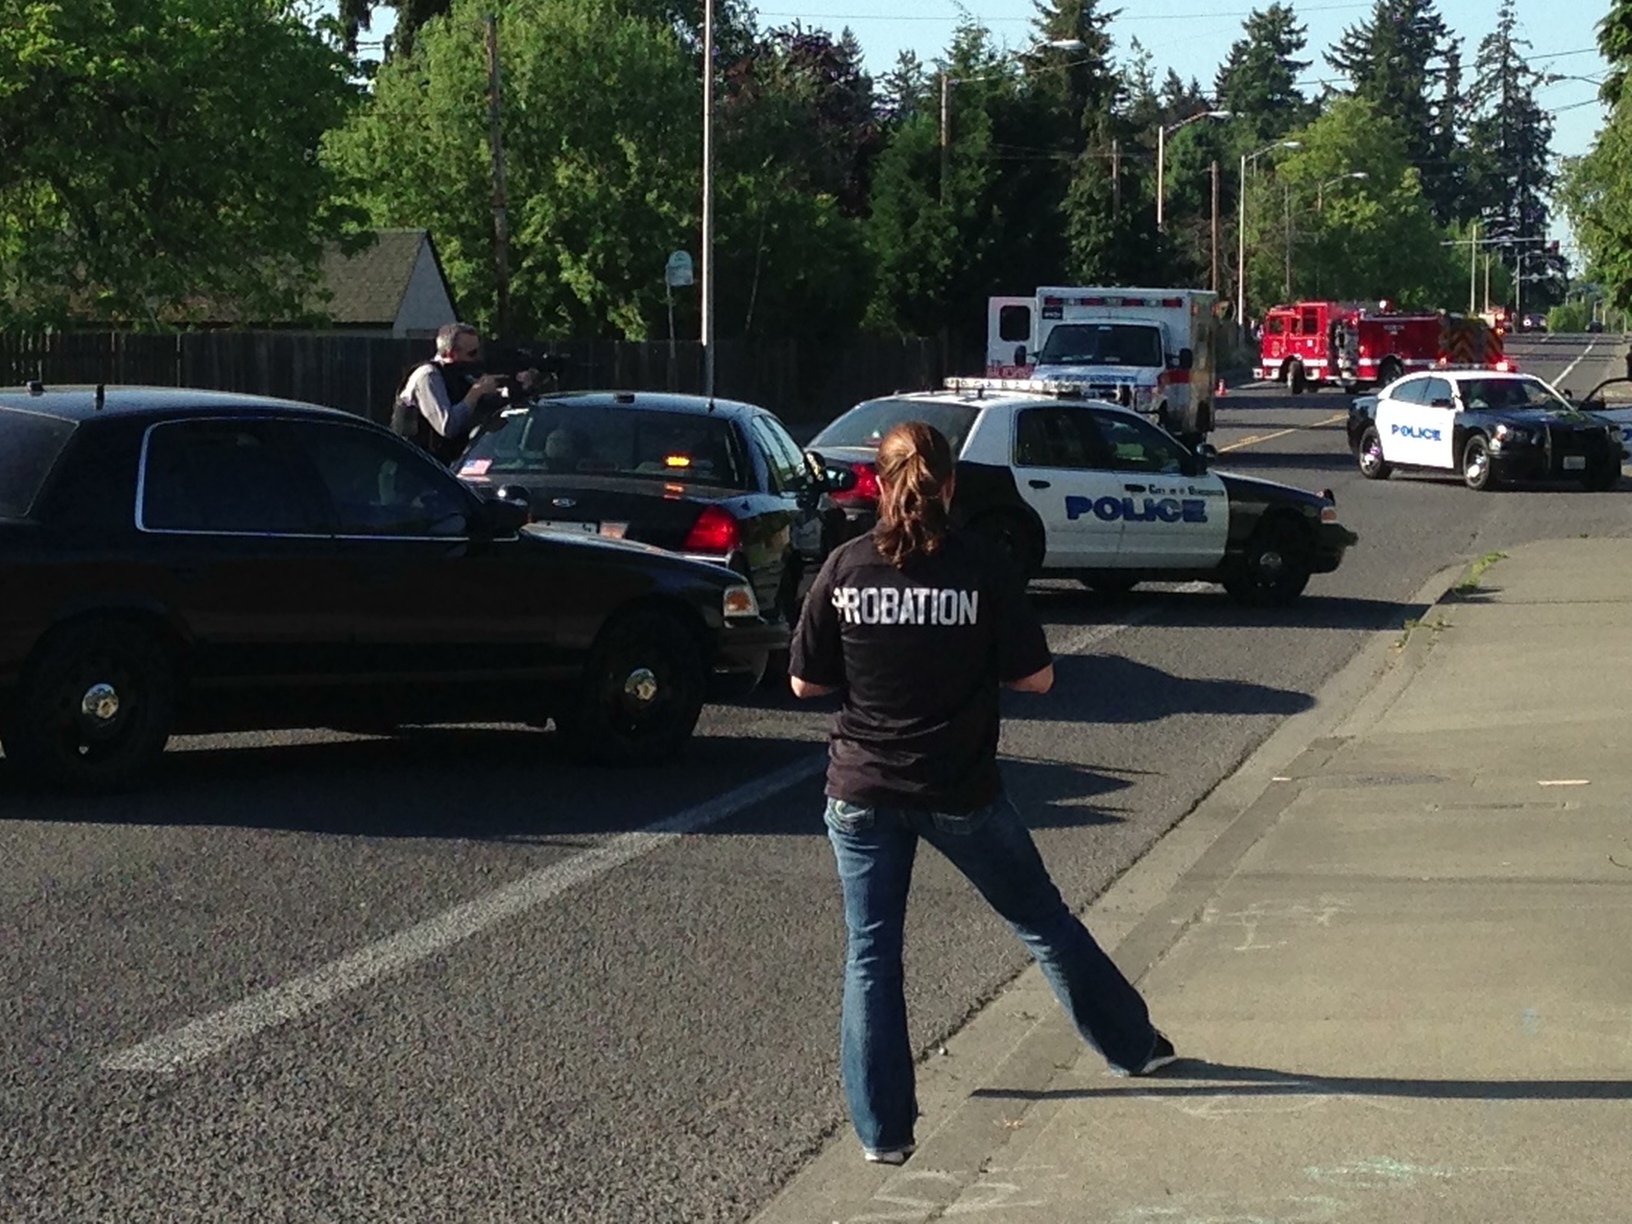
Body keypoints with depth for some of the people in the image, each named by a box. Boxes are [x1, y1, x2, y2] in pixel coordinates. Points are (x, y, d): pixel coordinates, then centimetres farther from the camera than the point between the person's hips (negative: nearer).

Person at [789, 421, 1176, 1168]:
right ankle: (1134, 1047, 34)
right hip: (960, 791, 0)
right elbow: (1036, 678, -6)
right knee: (1042, 919, 18)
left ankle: (881, 1130, 8)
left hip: (862, 791, 0)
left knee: (870, 953, 9)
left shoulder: (845, 569, -7)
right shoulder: (982, 571, -10)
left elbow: (805, 682, -1)